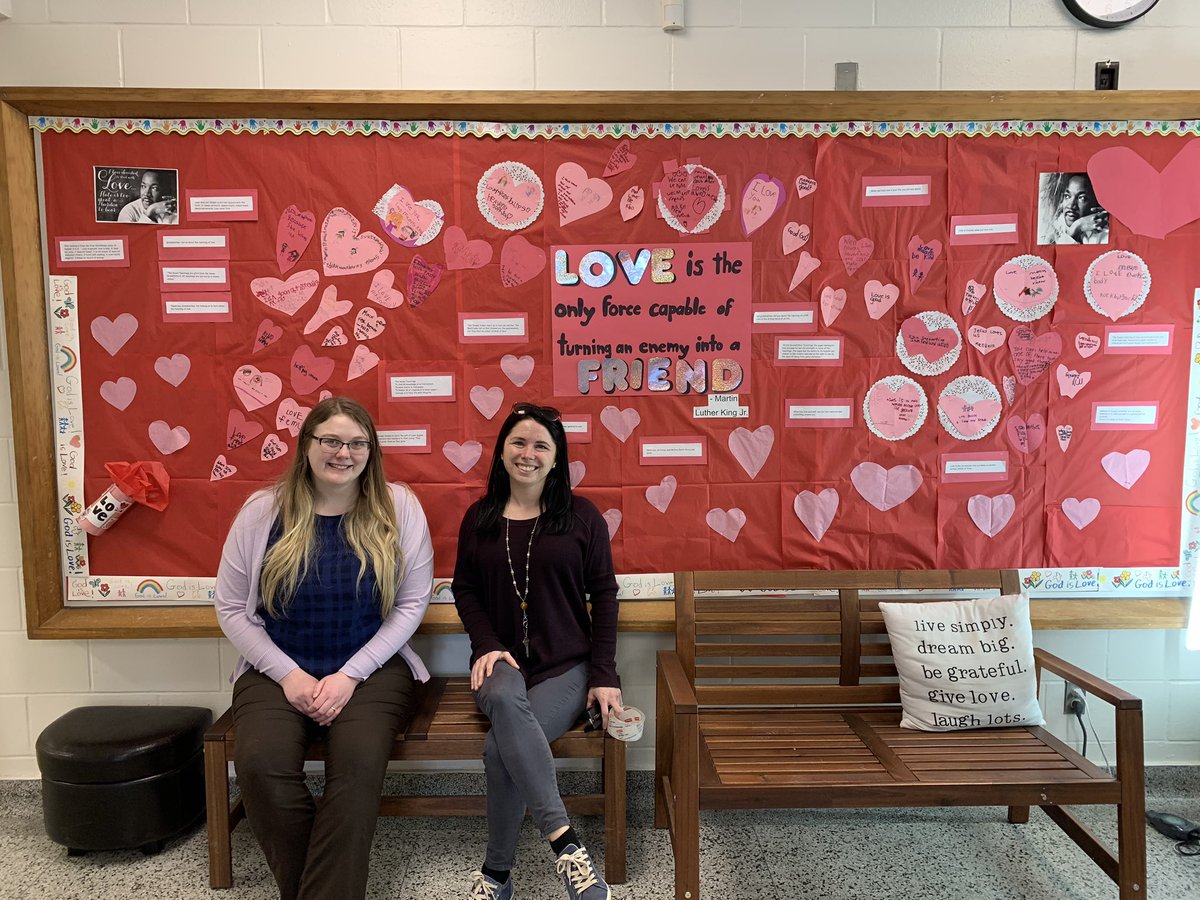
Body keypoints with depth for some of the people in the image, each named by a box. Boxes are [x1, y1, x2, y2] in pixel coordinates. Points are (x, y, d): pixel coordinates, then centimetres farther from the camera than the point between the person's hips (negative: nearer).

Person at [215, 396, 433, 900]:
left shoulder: (398, 508, -2)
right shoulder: (263, 511, 1)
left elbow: (411, 604, -2)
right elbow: (231, 608, 4)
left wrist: (350, 675, -10)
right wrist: (287, 673, -8)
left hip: (372, 669, -1)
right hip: (278, 671, 2)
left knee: (359, 763, -30)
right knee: (260, 763, -26)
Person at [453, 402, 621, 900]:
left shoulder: (582, 515, 1)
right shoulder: (479, 517, 9)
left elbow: (603, 595, 1)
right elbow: (464, 588, 12)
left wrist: (604, 674, -5)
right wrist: (487, 644, -6)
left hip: (567, 665, -1)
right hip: (502, 661, 2)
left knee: (501, 747, -28)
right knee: (504, 699, -36)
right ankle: (565, 841, -35)